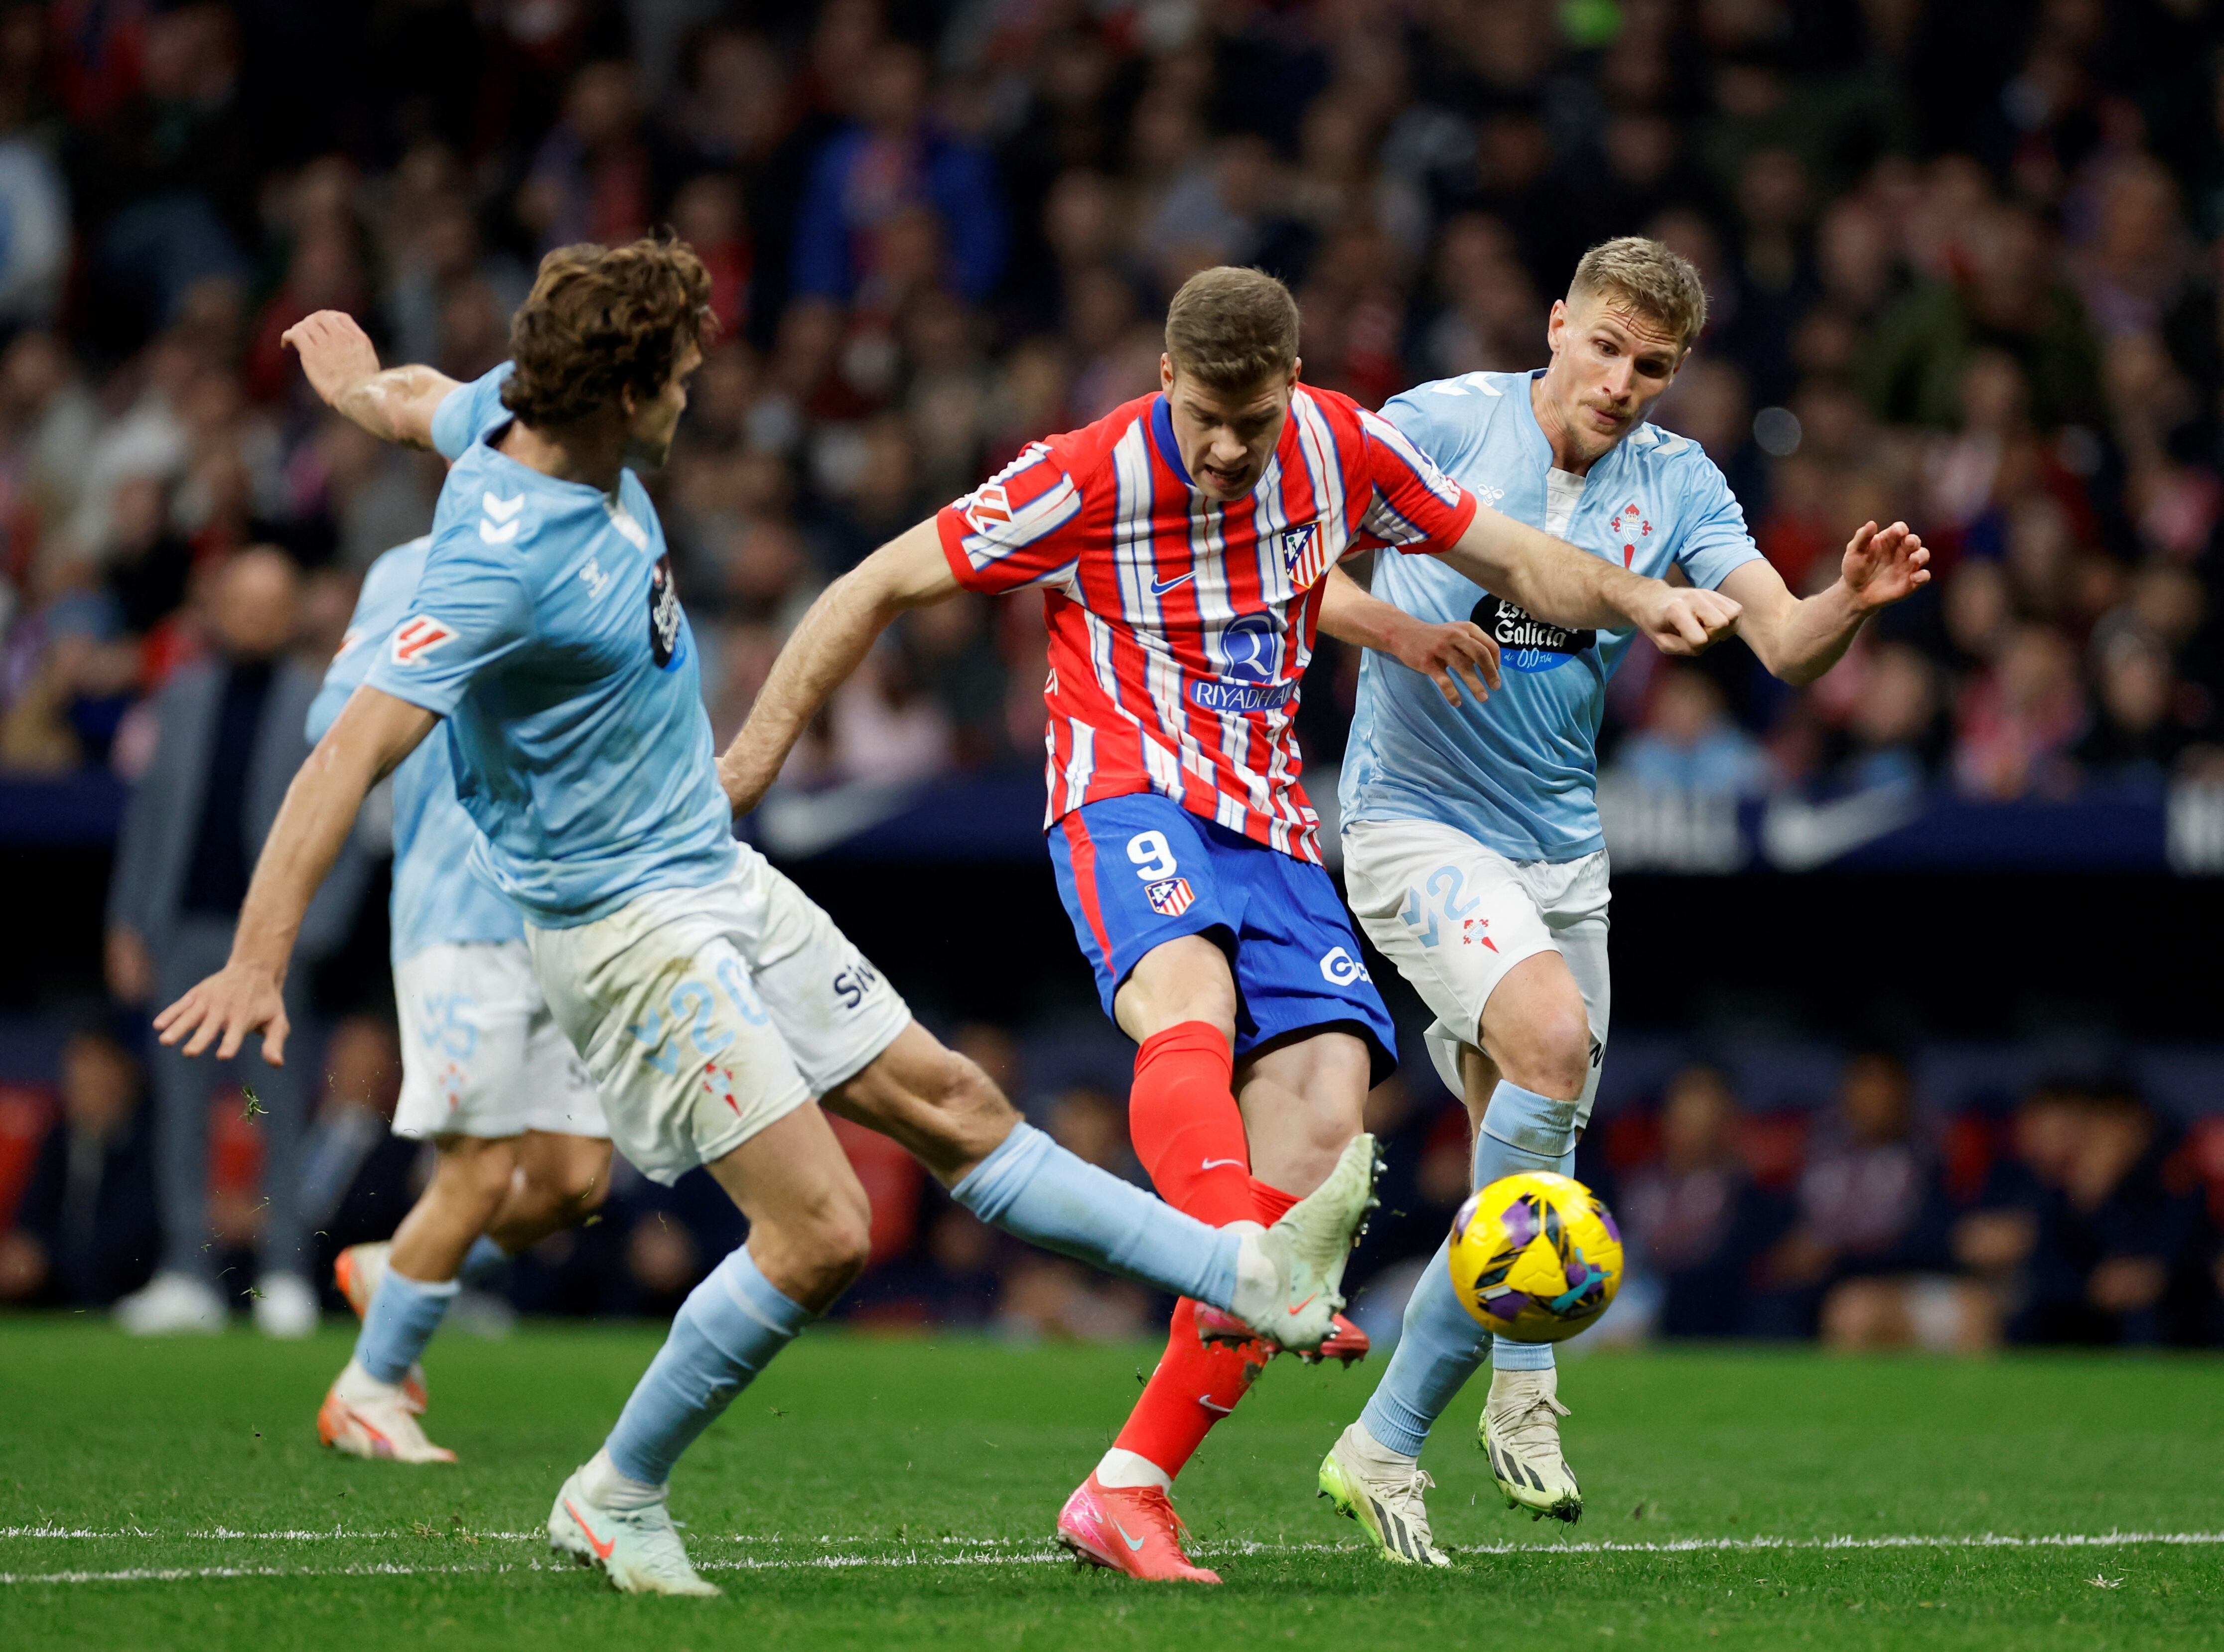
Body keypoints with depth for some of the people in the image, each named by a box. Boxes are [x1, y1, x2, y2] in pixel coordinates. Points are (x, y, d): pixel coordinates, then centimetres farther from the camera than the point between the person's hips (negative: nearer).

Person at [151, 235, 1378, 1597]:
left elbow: (416, 400, 21)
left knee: (951, 1103, 12)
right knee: (822, 1230, -12)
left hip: (719, 874, 9)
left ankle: (1249, 1276, 15)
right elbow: (357, 748, -31)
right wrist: (259, 960, -36)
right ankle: (618, 1498, 4)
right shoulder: (503, 558, -28)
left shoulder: (519, 416, -2)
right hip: (627, 923, -9)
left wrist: (359, 378, 45)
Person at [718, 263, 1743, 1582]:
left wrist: (1643, 602, -5)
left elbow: (1514, 558, 14)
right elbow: (881, 587, -3)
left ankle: (1130, 1492, -14)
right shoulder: (1088, 480, -11)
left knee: (1325, 1098, -14)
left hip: (1271, 829, 4)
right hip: (1132, 795, -4)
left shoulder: (1340, 447, 2)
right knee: (1191, 1000, -37)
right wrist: (757, 755, -4)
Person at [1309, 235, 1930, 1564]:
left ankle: (1388, 1443, 19)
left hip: (1562, 846, 6)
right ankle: (1526, 1364, -17)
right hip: (1416, 820, -6)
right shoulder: (1442, 424, -8)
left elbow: (1785, 645, -4)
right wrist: (1401, 630, -27)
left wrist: (1853, 601, -26)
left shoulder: (1676, 482, 3)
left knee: (1522, 1160, 6)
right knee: (1553, 1037, -28)